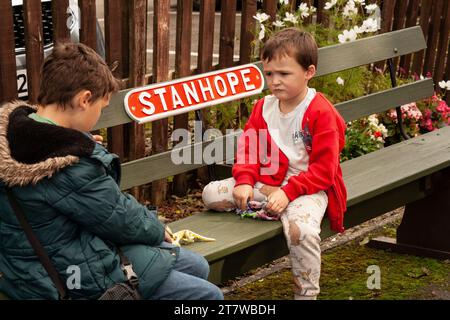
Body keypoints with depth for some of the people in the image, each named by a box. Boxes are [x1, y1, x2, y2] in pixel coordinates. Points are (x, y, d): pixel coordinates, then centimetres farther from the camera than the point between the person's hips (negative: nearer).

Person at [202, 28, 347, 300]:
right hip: (266, 183, 6)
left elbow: (323, 169, -15)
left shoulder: (321, 113, -12)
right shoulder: (264, 107, 7)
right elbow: (248, 149, 8)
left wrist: (288, 192, -25)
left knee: (301, 229, -37)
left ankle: (306, 293, -18)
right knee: (211, 194, -9)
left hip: (308, 187, -6)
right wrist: (245, 182, -13)